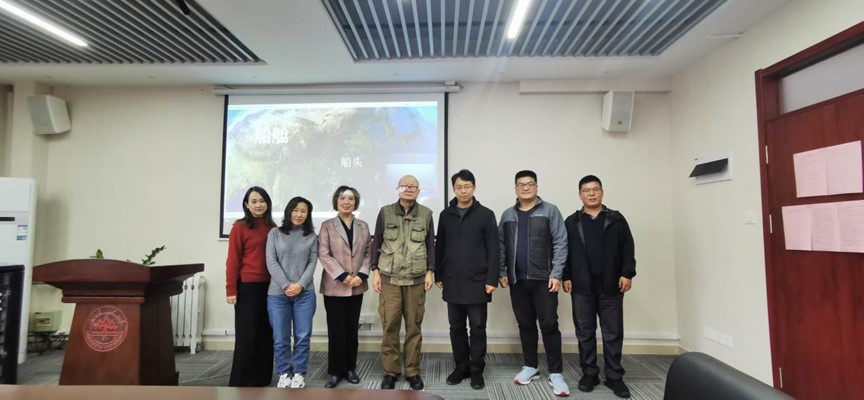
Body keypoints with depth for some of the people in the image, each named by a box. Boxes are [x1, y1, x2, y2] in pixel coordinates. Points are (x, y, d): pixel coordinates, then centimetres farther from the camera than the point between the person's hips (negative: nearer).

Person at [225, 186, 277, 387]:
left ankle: (262, 378, 23)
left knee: (266, 333, 11)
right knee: (246, 335, 2)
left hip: (269, 286, 5)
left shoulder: (273, 228, 9)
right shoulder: (240, 227, -5)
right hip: (247, 287, -5)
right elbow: (233, 260, -7)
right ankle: (241, 381, 15)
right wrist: (231, 290, -11)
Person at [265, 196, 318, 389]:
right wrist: (285, 285, -11)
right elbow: (271, 261, -2)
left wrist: (300, 285, -12)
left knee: (303, 336, 4)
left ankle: (299, 373, 18)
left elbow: (312, 263, 2)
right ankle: (284, 373, 21)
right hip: (277, 293, 0)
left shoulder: (312, 236, 8)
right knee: (280, 338, 5)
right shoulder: (275, 233, 6)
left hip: (305, 293, 1)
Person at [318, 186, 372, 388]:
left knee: (352, 329, 10)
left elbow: (368, 253, 6)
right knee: (336, 330, 1)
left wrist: (362, 275, -9)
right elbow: (324, 254, -8)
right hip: (334, 286, -3)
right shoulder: (327, 226, 0)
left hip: (356, 286, 3)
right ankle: (336, 371, 14)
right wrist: (342, 276, -15)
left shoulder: (363, 226, 9)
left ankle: (350, 368, 22)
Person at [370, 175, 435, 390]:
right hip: (389, 277, 0)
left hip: (416, 278, 0)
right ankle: (390, 371, 17)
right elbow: (376, 243, 6)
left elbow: (431, 244, 8)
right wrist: (375, 271, 0)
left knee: (414, 326, 5)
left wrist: (430, 272, 1)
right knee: (390, 325, 2)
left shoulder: (426, 214, 4)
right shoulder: (385, 212, 3)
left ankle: (413, 371, 19)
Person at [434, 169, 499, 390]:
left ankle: (477, 370, 19)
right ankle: (461, 367, 25)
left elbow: (493, 250, -5)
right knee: (456, 327, 11)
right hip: (452, 282, 3)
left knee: (477, 327, 5)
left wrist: (492, 279, -10)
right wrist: (438, 275, 7)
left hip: (477, 281, -3)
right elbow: (439, 248, 10)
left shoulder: (486, 215, -3)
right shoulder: (445, 215, 7)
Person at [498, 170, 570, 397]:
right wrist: (502, 272, 5)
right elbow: (501, 246, 12)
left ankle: (555, 373, 9)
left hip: (543, 279, -3)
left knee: (549, 325, -1)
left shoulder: (550, 211, -1)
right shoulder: (507, 215, 11)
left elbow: (560, 243, -6)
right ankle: (530, 367, 25)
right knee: (525, 324, 12)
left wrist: (556, 274, -12)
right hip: (517, 280, 4)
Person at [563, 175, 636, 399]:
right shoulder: (571, 222, 7)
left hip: (611, 286, 0)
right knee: (585, 333, 7)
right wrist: (566, 277, -1)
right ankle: (589, 373, 19)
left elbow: (628, 249, 3)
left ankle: (614, 376, 17)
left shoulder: (616, 219, 6)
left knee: (613, 334, 5)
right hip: (581, 287, 1)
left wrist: (627, 273, -6)